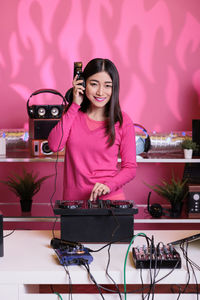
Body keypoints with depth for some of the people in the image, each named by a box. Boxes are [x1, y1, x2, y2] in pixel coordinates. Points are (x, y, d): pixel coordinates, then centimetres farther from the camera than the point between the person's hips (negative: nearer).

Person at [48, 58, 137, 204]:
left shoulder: (123, 122, -2)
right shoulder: (73, 114, 6)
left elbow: (130, 167, 1)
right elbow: (54, 145, -9)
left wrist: (109, 185, -17)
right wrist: (74, 106, -7)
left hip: (109, 197, -2)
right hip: (73, 197, 2)